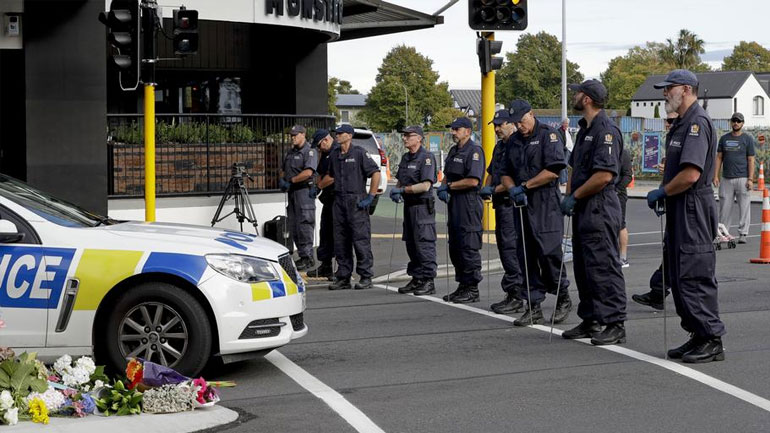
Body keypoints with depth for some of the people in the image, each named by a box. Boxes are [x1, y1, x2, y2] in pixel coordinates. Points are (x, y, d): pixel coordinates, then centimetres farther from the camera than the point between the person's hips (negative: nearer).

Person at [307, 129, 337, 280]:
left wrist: (318, 187, -9)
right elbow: (320, 174, 25)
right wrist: (317, 187, 7)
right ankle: (325, 267, 23)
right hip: (328, 198, 10)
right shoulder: (325, 154, 19)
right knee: (325, 232, 14)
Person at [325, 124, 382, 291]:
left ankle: (366, 277, 1)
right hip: (339, 201, 7)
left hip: (356, 201, -7)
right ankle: (343, 278, 14)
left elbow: (375, 173, -9)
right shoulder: (334, 155, 12)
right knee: (340, 241, 8)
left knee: (361, 240, -5)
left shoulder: (359, 153, -7)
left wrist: (370, 196, -11)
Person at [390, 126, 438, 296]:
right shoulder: (405, 158, 15)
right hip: (409, 205, 9)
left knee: (424, 244, -8)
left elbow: (425, 185, -20)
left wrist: (402, 190, -16)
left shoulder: (426, 157, -12)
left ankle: (428, 281, -4)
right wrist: (396, 191, 2)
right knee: (411, 244, 12)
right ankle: (416, 280, 20)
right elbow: (400, 180, 25)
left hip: (423, 207, -9)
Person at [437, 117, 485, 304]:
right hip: (454, 204, 10)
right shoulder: (453, 151, 18)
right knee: (455, 248, 13)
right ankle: (462, 286, 21)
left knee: (469, 248, -7)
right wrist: (443, 188, 2)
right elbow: (447, 175, 24)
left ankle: (472, 290, -3)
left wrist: (449, 186, -11)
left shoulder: (474, 151, -11)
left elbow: (473, 181, -20)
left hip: (469, 204, -10)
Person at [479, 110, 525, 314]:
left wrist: (494, 190, -17)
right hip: (501, 204, 10)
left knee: (510, 247, -13)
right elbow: (491, 172, 28)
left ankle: (514, 295, -11)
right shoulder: (499, 147, 20)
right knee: (503, 246, 11)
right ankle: (513, 296, 16)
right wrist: (486, 188, 10)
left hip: (512, 203, -10)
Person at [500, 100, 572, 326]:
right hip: (523, 206, 7)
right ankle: (534, 309, 10)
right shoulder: (514, 141, 18)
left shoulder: (548, 135, -4)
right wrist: (512, 189, -3)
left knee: (548, 252, -11)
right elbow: (506, 173, 19)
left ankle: (563, 299, 9)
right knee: (526, 256, 5)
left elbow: (553, 171, -14)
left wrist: (525, 186, -12)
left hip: (546, 205, -7)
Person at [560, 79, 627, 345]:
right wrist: (568, 195, 10)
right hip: (583, 209, 11)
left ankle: (615, 324, -7)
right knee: (583, 267, 14)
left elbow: (604, 175, -23)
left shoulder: (606, 130, -15)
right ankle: (590, 321, 22)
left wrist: (574, 197, -15)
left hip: (600, 208, -11)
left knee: (604, 266, -9)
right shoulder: (585, 130, 18)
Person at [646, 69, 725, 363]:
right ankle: (698, 337, 19)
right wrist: (663, 195, 10)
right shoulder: (681, 124, 18)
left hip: (693, 209, -11)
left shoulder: (698, 123, -15)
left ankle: (711, 341, -5)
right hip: (679, 209, 11)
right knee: (679, 276, 13)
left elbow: (691, 174, -25)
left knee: (695, 276, -9)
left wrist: (661, 193, -12)